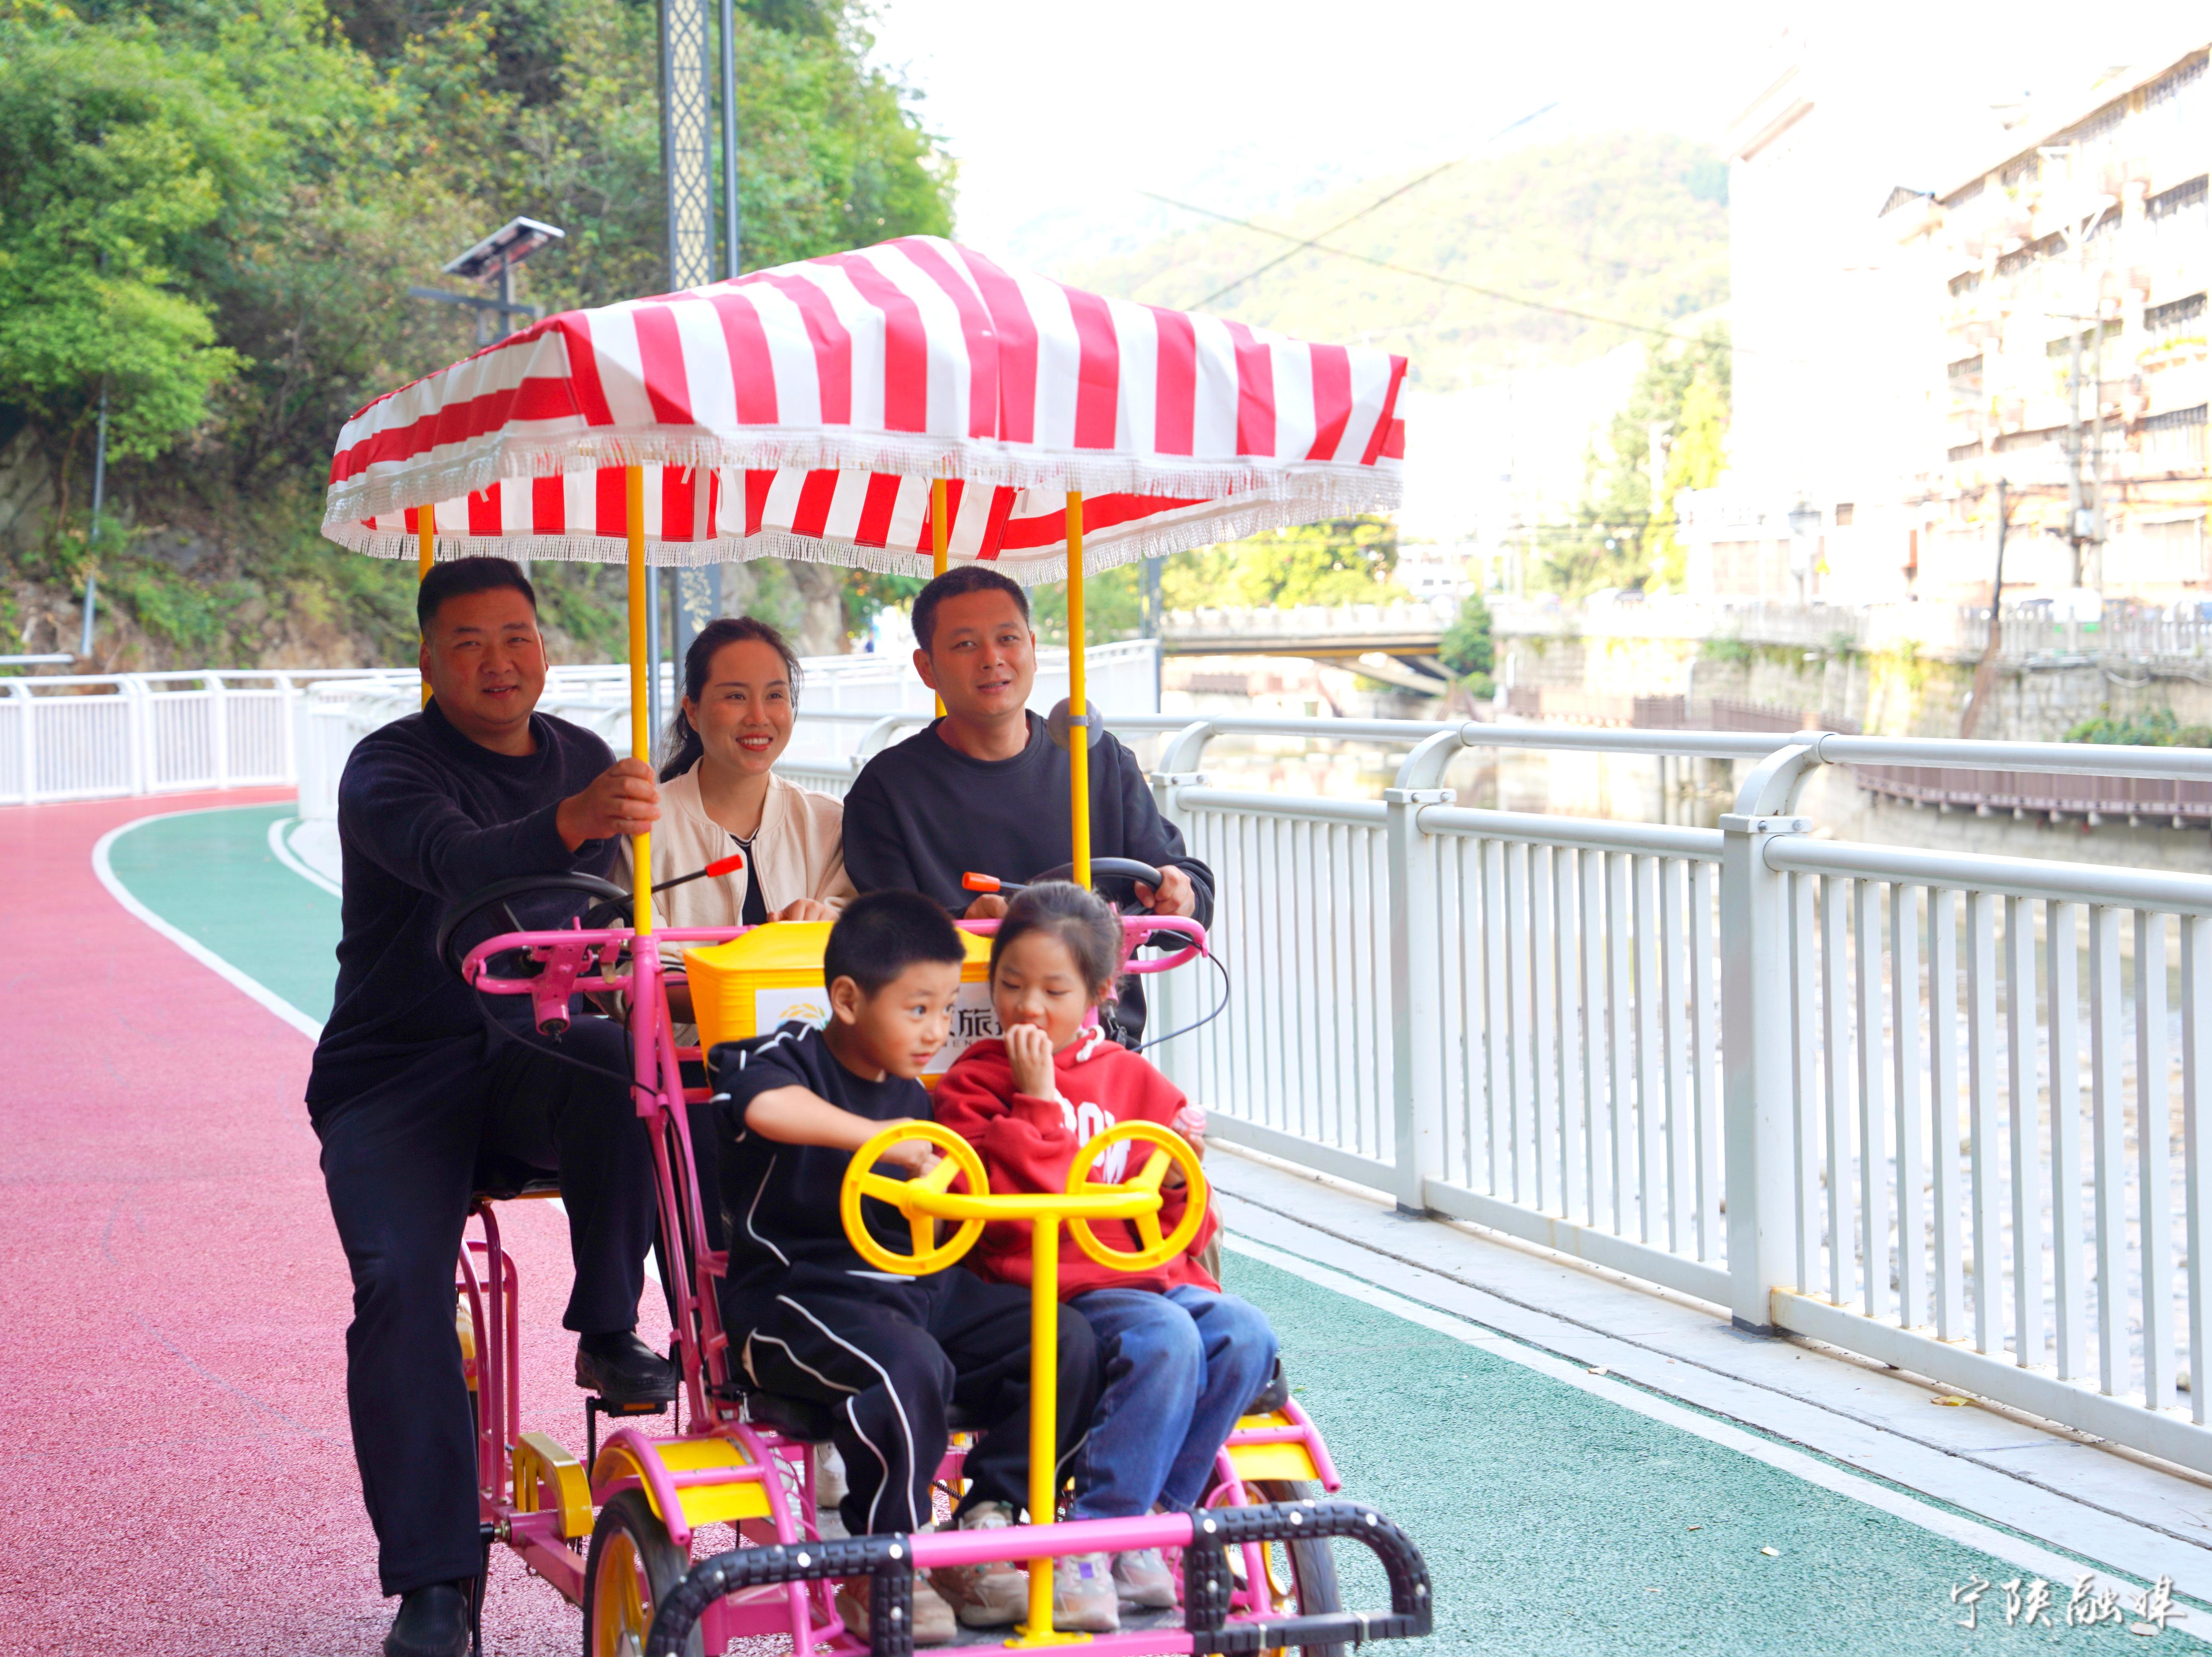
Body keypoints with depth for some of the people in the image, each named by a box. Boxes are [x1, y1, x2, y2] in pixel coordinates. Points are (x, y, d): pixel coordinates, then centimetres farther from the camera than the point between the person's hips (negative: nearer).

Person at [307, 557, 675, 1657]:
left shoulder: (584, 760, 11)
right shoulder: (390, 768, -8)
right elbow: (455, 862, -31)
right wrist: (571, 822, -51)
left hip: (535, 1052, 3)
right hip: (395, 1073, -3)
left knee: (630, 1073, -33)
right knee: (400, 1278, -25)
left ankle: (609, 1334, -14)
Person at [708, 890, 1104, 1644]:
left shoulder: (910, 1096, 16)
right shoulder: (789, 1058, -7)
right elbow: (767, 1107, -34)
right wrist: (881, 1140, -35)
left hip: (920, 1288, 8)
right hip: (800, 1294, -8)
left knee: (1067, 1342, -7)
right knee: (908, 1367, -36)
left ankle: (980, 1532, 0)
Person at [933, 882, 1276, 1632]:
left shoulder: (1135, 1080, 15)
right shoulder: (975, 1084, 5)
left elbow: (1179, 1235, 17)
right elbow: (1009, 1205, -12)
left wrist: (1179, 1174, -5)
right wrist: (1037, 1104, -10)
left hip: (1148, 1277, 5)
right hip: (1054, 1291, -5)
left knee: (1246, 1336, -23)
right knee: (1167, 1342, -32)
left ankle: (1145, 1523, -16)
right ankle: (1095, 1538, -25)